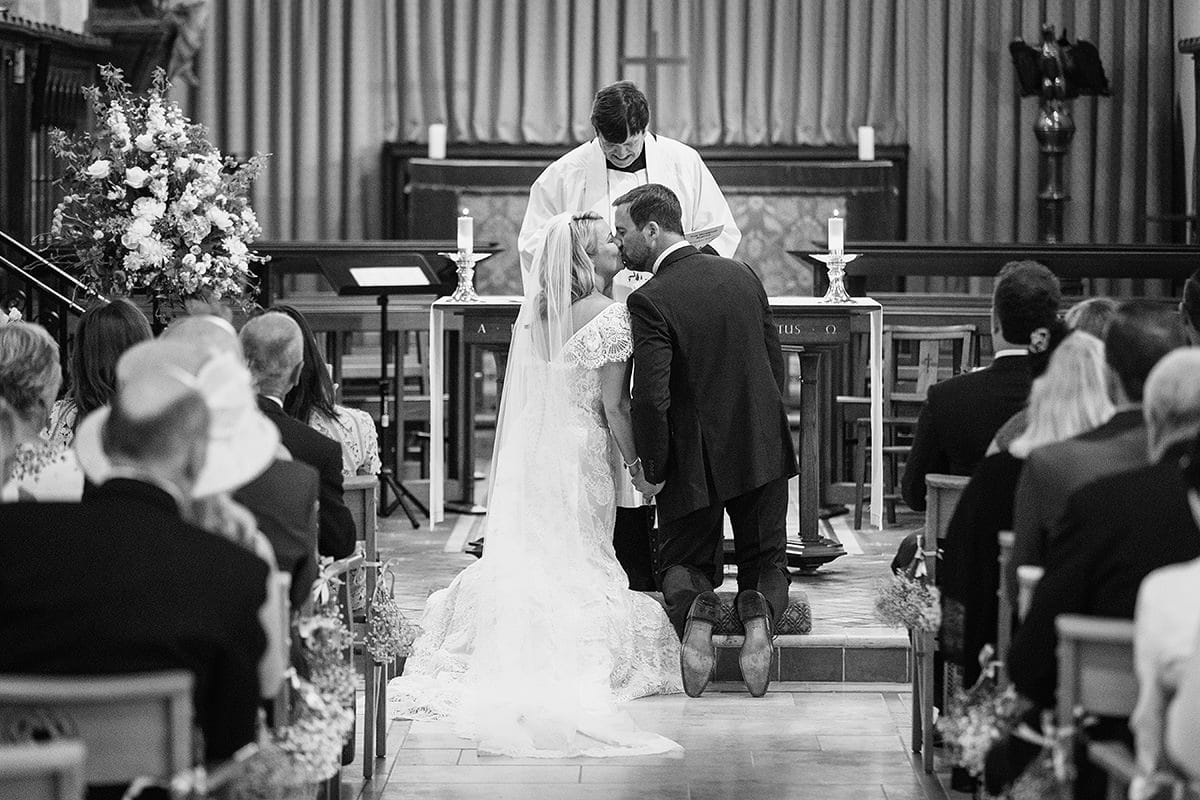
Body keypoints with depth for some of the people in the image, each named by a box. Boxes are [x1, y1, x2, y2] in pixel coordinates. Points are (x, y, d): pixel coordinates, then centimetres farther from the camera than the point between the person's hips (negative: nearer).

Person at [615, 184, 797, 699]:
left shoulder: (650, 301, -18)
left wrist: (652, 469, -10)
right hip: (762, 448, 4)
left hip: (693, 459, -4)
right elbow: (776, 363, 9)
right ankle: (759, 611, -14)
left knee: (684, 561, 17)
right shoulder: (742, 275, 2)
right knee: (766, 560, 20)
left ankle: (694, 609, -16)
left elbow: (651, 397, -22)